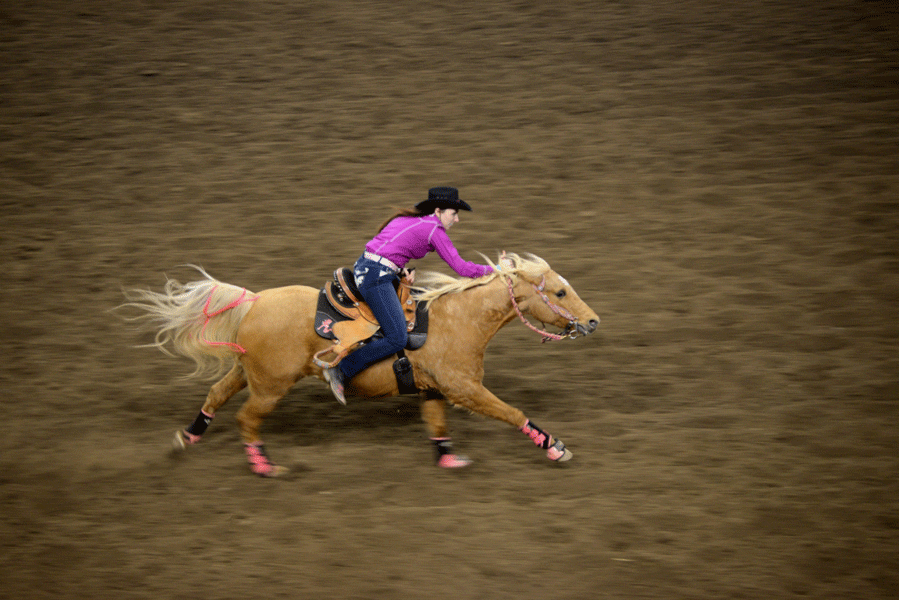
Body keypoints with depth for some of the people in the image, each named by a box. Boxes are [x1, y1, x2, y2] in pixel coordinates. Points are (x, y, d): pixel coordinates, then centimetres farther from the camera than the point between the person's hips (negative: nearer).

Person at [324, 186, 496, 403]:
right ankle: (340, 370, -7)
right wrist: (492, 270, 4)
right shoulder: (434, 230, -7)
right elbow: (461, 267, -8)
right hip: (376, 277, -10)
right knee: (397, 339, -10)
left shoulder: (409, 219, 19)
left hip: (364, 267, 10)